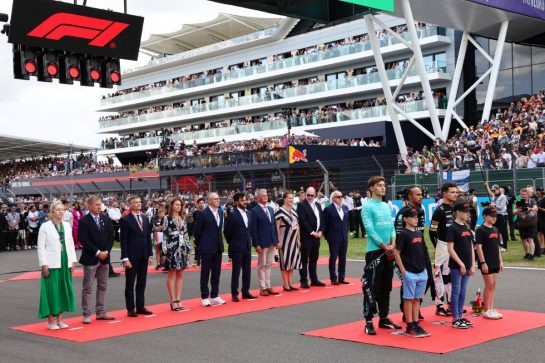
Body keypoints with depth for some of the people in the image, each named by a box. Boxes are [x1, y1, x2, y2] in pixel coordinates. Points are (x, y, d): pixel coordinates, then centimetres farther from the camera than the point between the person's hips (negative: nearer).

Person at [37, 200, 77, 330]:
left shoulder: (67, 226, 10)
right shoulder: (45, 226, -4)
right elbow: (41, 247, -6)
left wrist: (73, 260, 7)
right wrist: (43, 264, -11)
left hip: (65, 263, 5)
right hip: (51, 264, -5)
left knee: (64, 289, 7)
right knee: (52, 291, -3)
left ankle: (59, 319, 16)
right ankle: (51, 320, 6)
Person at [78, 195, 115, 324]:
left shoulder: (106, 219, 8)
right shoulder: (84, 221, -8)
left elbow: (111, 237, 8)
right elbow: (84, 240, -14)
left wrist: (106, 251, -6)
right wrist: (97, 252, -16)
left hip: (104, 257, 6)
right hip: (90, 259, -6)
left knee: (103, 286, 11)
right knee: (87, 288, -1)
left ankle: (101, 312, 19)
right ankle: (86, 314, 4)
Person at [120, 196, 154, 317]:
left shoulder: (145, 219, 12)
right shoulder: (125, 220, -6)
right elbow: (123, 240, -9)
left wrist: (150, 254, 8)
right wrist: (125, 258, -14)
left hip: (143, 256, 6)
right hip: (131, 256, -5)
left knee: (142, 283, 10)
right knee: (130, 283, 3)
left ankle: (140, 307, 18)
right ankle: (130, 309, 8)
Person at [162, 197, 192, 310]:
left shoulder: (183, 218, 12)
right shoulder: (167, 218, -3)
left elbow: (186, 234, 14)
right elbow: (164, 235, -7)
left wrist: (189, 249, 10)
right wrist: (164, 251, -11)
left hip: (182, 248, 5)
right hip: (172, 248, -5)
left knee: (180, 275, 7)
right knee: (171, 275, 0)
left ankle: (178, 300, 11)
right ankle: (173, 301, 5)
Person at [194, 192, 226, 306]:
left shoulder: (220, 212, 9)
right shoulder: (203, 214, -11)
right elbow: (197, 231, -5)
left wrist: (219, 241, 12)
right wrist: (200, 244, 2)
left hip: (218, 247, 6)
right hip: (207, 248, -6)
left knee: (216, 273, 10)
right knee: (205, 273, 1)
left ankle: (214, 296, 18)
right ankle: (205, 297, 7)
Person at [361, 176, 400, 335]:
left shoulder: (387, 206, 15)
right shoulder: (368, 207, -7)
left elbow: (392, 227, 13)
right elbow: (370, 229, -14)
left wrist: (393, 244, -4)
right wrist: (385, 246, -14)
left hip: (389, 252, 8)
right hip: (374, 251, -7)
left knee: (386, 288, 13)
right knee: (372, 288, -6)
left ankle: (384, 318, 22)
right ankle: (369, 321, -2)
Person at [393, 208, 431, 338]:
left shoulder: (419, 233, 12)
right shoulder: (403, 234, -10)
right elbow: (396, 252, -13)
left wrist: (425, 268, 14)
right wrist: (403, 270, -15)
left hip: (422, 272, 7)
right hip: (410, 273, -7)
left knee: (417, 299, 10)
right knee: (408, 299, 0)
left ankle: (416, 325, 16)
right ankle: (410, 327, 4)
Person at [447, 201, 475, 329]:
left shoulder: (467, 228, 12)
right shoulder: (452, 228, -10)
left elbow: (471, 248, 14)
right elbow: (450, 249, -14)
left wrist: (472, 265, 7)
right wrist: (461, 264, -16)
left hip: (466, 266, 7)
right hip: (456, 266, -7)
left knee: (463, 292, 11)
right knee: (456, 291, -1)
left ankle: (460, 317, 19)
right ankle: (455, 319, 5)